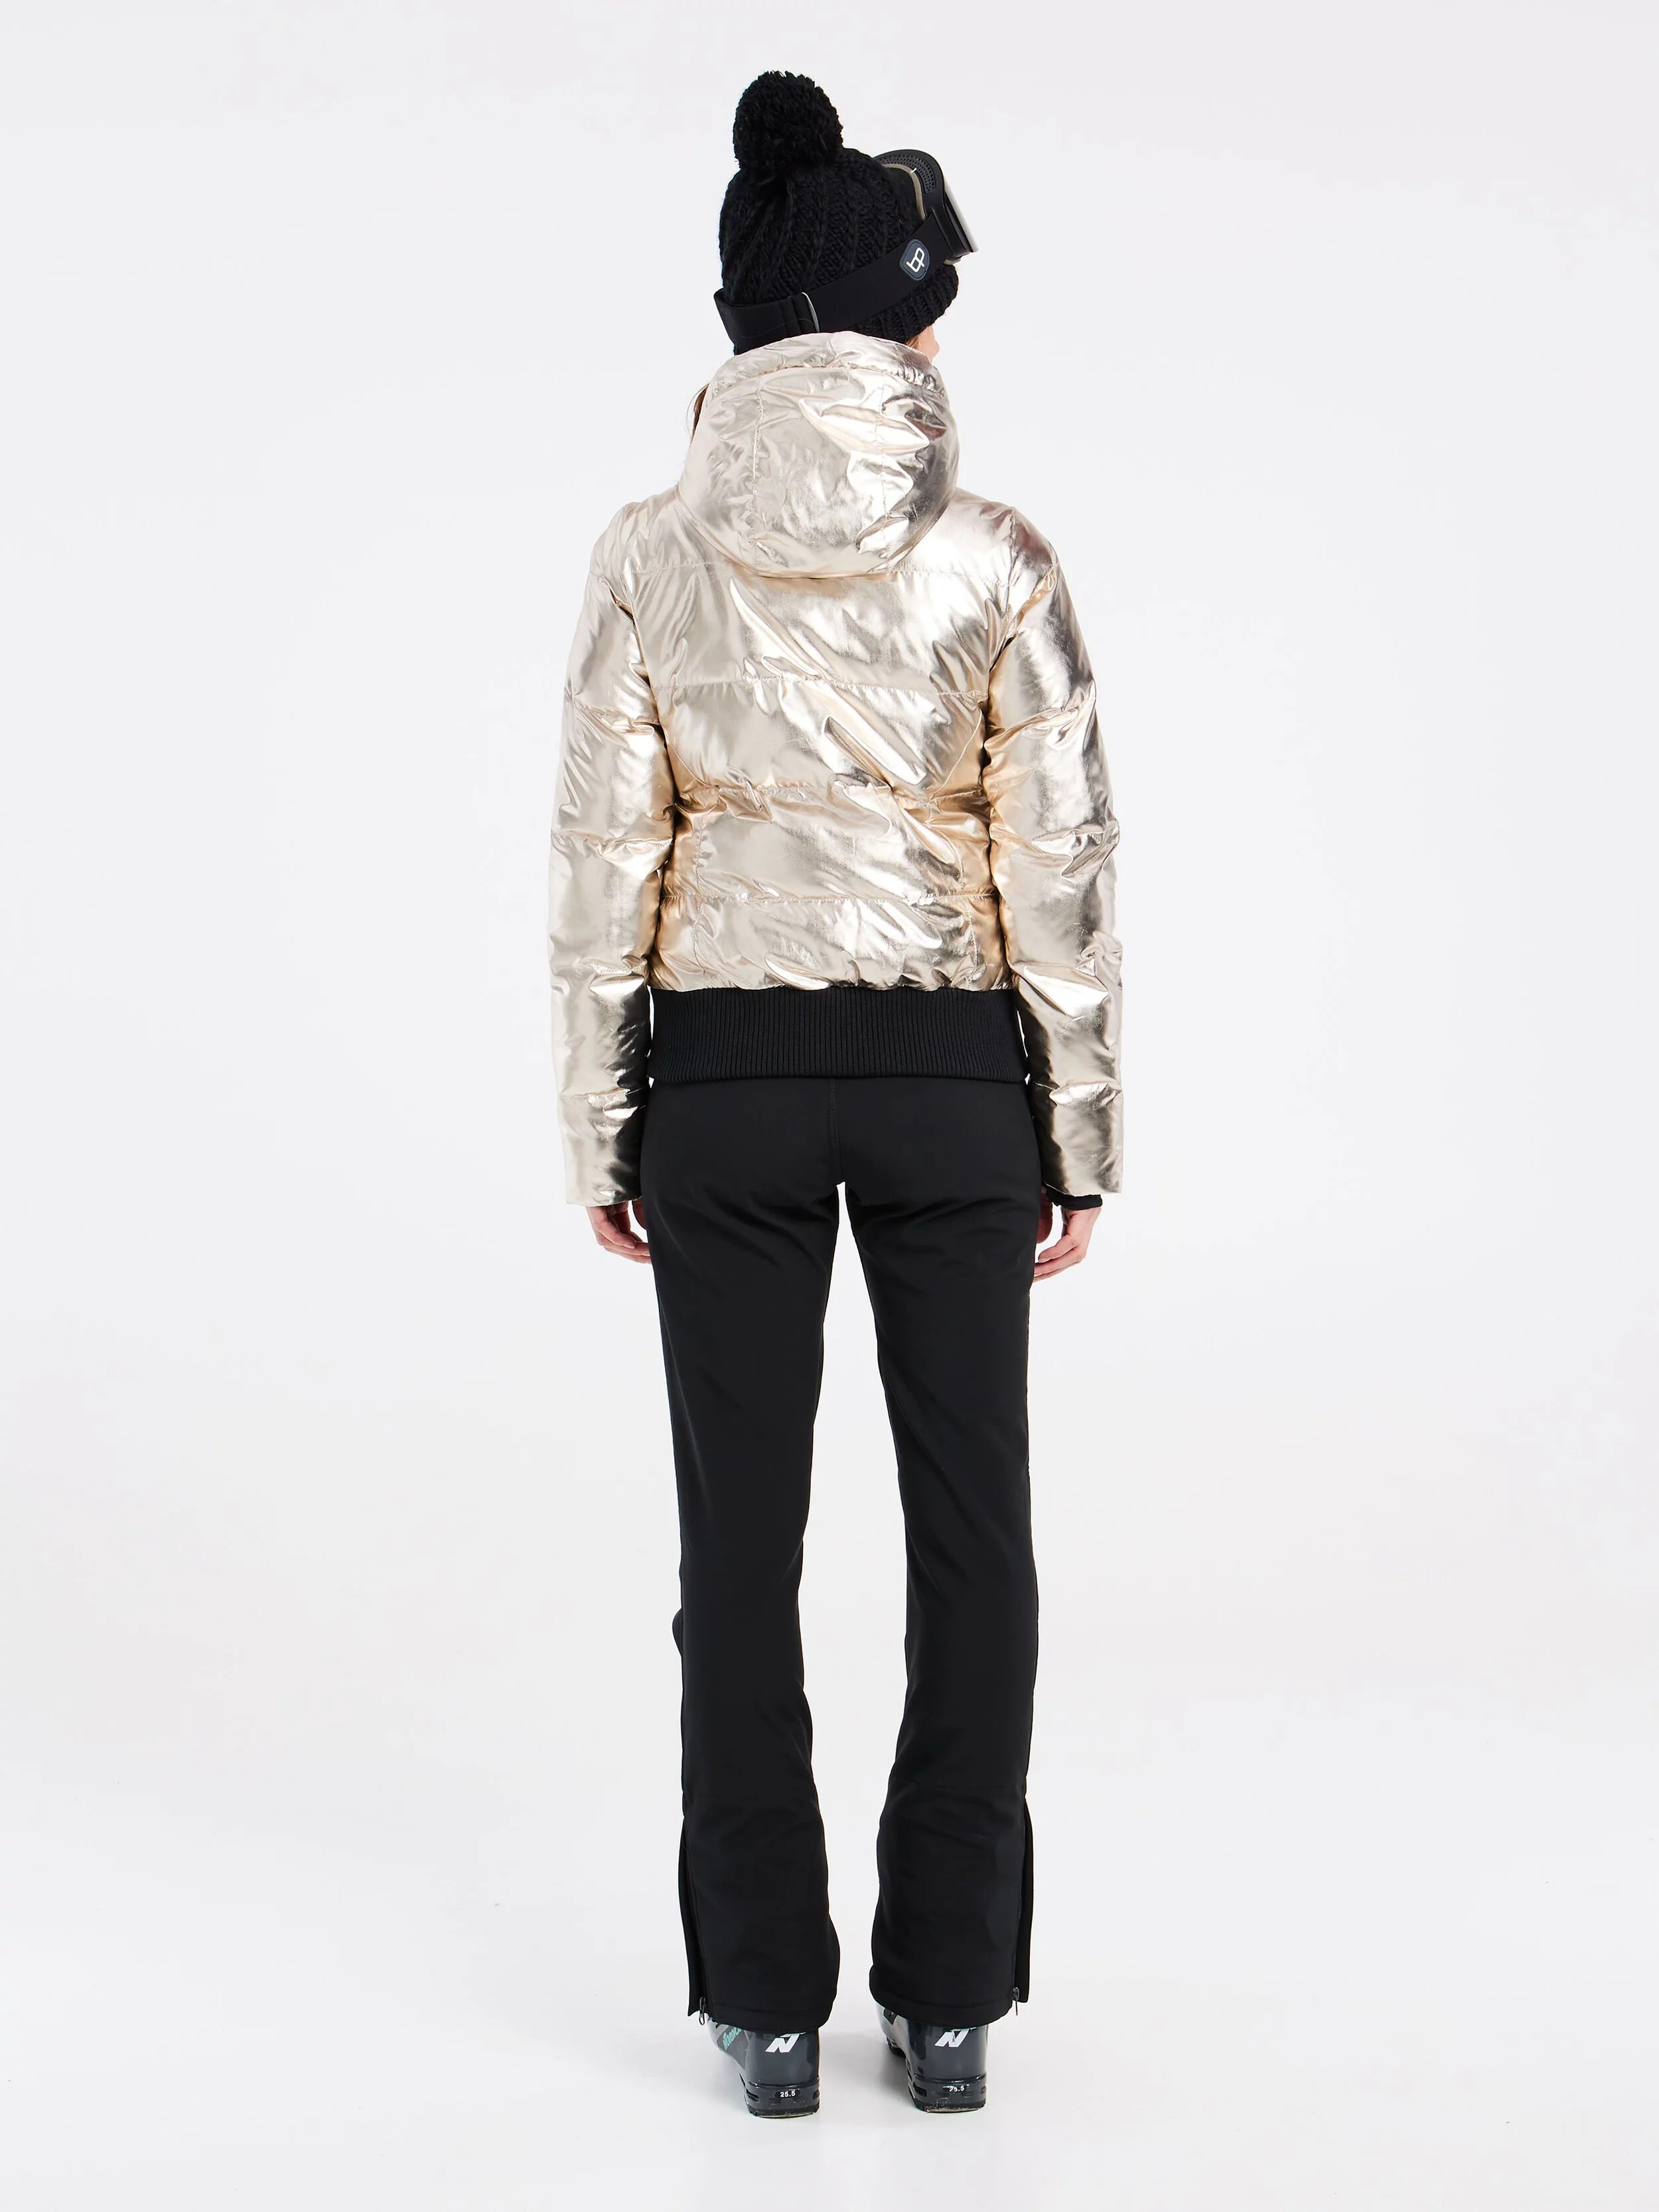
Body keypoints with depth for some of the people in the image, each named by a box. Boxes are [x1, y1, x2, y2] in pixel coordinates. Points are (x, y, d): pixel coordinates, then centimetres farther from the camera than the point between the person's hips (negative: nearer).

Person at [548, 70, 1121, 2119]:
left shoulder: (650, 557, -4)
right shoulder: (997, 559, -5)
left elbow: (605, 860, -3)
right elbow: (1057, 868, -4)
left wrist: (600, 1135, 6)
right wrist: (1077, 1137, 4)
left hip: (726, 1081, 1)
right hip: (948, 1077, 0)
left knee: (744, 1541, 8)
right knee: (968, 1530, 9)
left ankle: (769, 2000, 15)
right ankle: (949, 1994, 16)